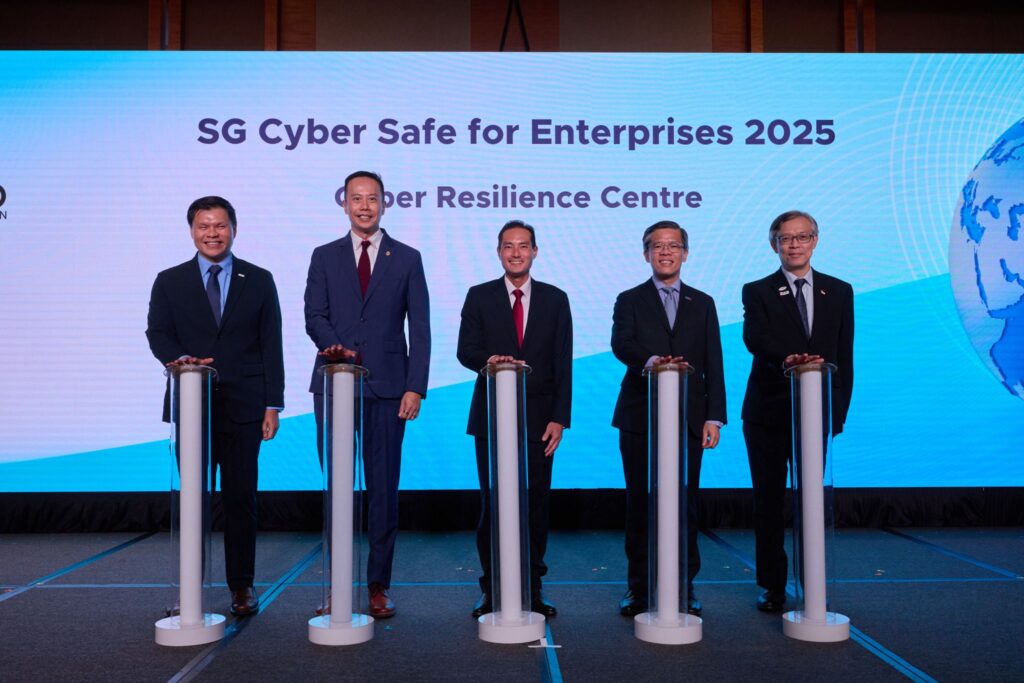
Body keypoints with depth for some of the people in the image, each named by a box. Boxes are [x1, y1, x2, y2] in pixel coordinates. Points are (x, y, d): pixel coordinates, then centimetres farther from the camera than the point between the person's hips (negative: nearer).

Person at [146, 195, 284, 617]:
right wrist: (180, 358, -21)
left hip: (242, 406, -1)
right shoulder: (169, 282, 11)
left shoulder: (259, 281, 8)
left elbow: (270, 345, 5)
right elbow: (158, 333, 2)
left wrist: (273, 405, -2)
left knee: (240, 498, 2)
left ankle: (242, 587, 13)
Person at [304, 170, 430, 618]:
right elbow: (314, 316, 3)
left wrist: (415, 387, -5)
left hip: (387, 387, -1)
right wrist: (336, 346, -18)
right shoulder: (324, 257, 12)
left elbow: (419, 328, 3)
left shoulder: (407, 259, 8)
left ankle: (379, 585, 11)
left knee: (383, 488, 2)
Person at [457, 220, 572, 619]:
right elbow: (465, 351, 0)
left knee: (536, 503, 3)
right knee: (492, 503, 2)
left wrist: (560, 417, -3)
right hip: (491, 416, 0)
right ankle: (491, 590, 12)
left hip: (539, 417, 1)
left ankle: (532, 589, 15)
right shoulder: (479, 297, 7)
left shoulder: (555, 299, 8)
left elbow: (562, 363, 4)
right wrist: (488, 359, -23)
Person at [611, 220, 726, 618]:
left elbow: (713, 365, 9)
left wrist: (714, 416, 0)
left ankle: (685, 586, 16)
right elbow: (621, 345, -12)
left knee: (686, 504, 4)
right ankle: (638, 587, 13)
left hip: (689, 418, 1)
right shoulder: (629, 301, 7)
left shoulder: (702, 304, 13)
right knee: (640, 503, 3)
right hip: (640, 417, -1)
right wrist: (650, 361, -34)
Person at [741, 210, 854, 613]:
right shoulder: (757, 292, 1)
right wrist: (786, 359, -38)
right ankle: (773, 586, 16)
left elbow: (844, 356, 8)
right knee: (768, 501, 5)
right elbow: (754, 337, -18)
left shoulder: (839, 292, 9)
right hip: (767, 413, -1)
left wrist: (838, 411, 1)